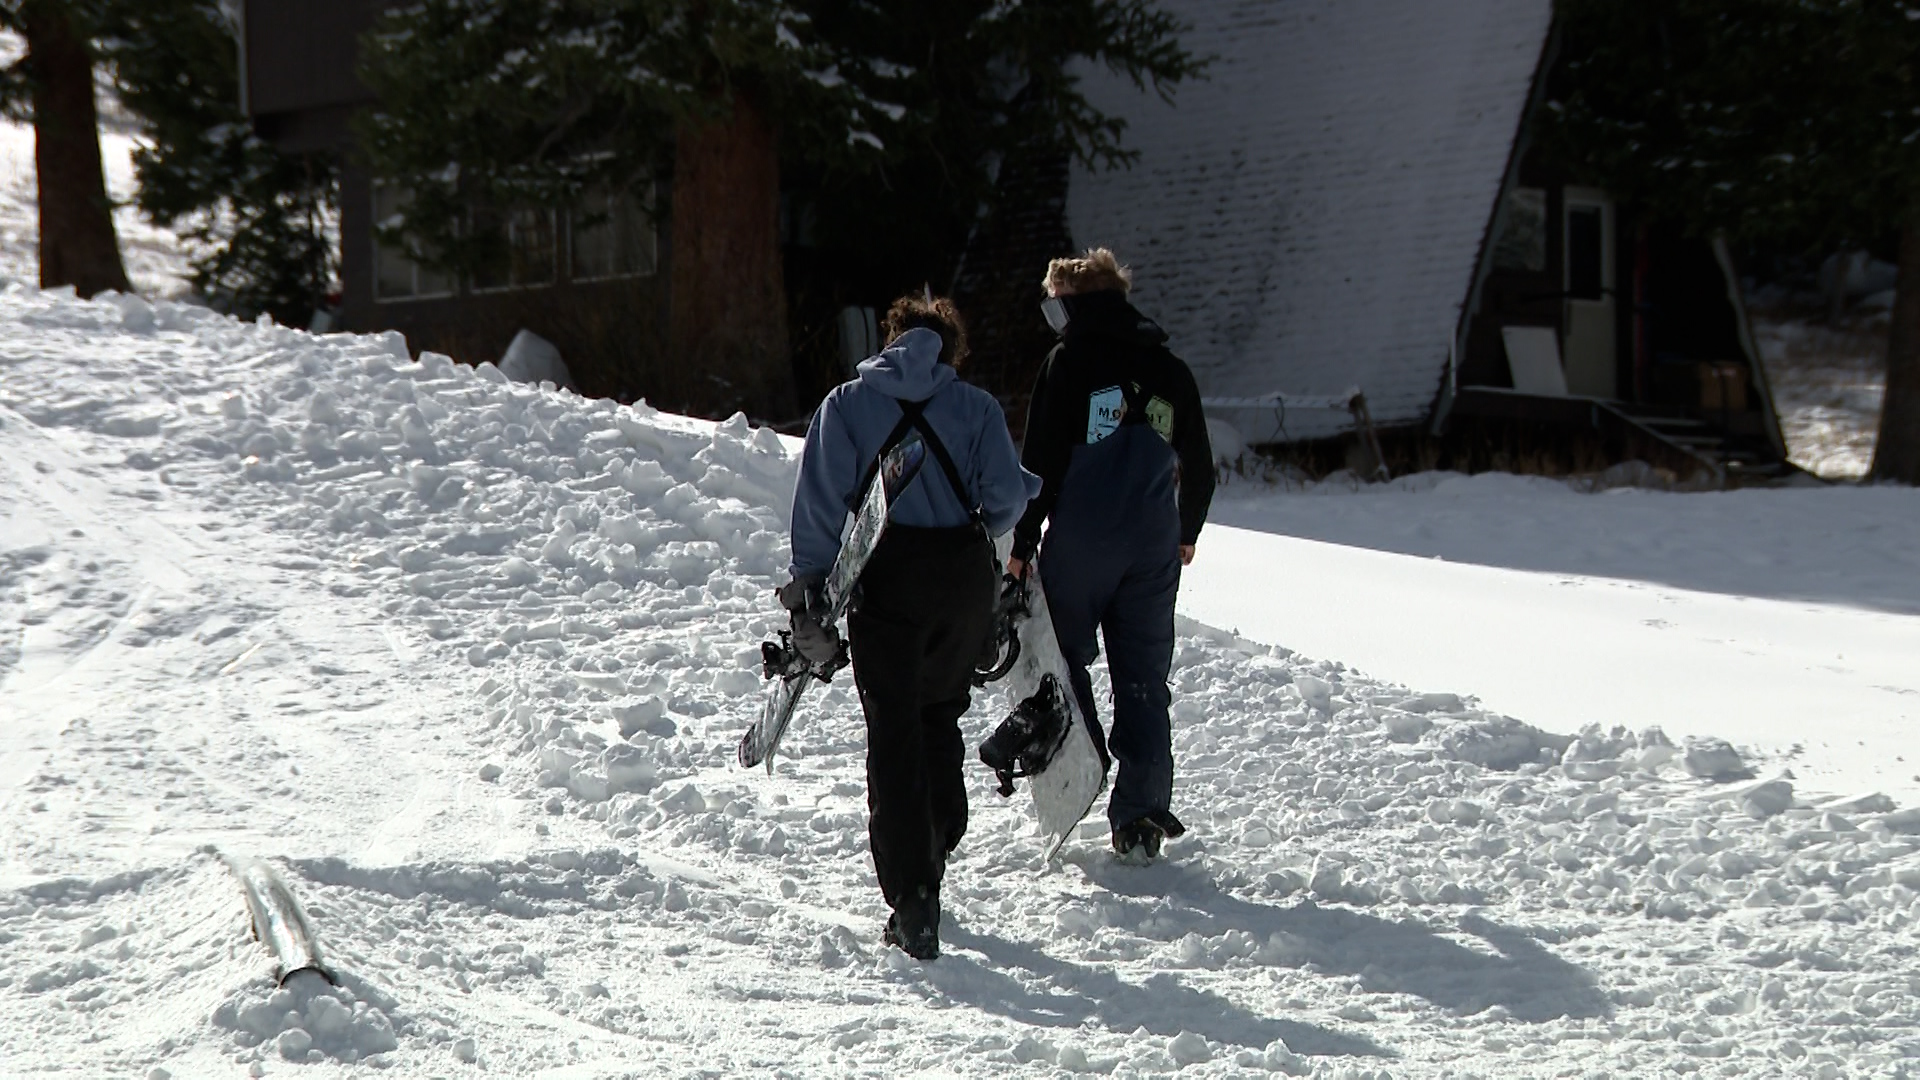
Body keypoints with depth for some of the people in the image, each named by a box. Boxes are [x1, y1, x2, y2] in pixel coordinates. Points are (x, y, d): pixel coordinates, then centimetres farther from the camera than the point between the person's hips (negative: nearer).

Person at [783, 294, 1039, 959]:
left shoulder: (847, 405, 6)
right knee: (941, 718, 22)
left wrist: (809, 593, -1)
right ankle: (931, 859, 29)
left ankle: (912, 905, -10)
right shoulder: (976, 406, 6)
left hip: (889, 579, -2)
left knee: (894, 736, -1)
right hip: (966, 578, 2)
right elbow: (1006, 499, -2)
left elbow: (822, 504, -2)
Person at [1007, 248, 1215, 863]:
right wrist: (1186, 533, 31)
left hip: (1081, 541, -4)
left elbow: (1041, 463, -9)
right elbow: (1199, 469, 15)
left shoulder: (1070, 361, -5)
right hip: (1154, 546, 4)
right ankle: (1142, 817, 3)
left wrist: (1022, 545, -4)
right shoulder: (1169, 370, 9)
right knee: (1145, 679, 6)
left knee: (1063, 658, 12)